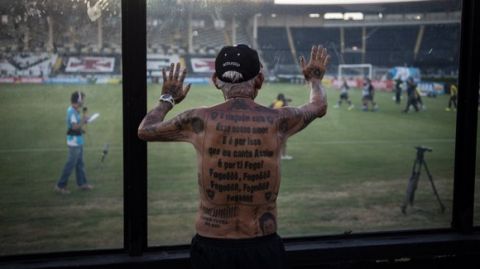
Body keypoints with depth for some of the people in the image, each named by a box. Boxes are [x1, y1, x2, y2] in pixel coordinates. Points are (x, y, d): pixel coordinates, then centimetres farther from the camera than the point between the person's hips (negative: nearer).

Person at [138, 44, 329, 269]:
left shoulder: (199, 120, -9)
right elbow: (319, 106, 17)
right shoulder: (278, 121, -7)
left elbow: (145, 130, 10)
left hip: (210, 247, 0)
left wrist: (167, 99, 29)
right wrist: (315, 78, 38)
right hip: (263, 248, 0)